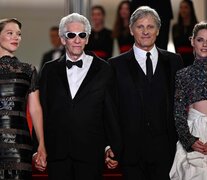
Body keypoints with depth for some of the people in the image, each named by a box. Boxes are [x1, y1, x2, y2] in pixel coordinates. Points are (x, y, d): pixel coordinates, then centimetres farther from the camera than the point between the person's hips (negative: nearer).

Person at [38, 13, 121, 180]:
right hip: (57, 153, 2)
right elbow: (42, 111, 9)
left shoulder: (103, 70, 5)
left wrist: (114, 150, 1)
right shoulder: (50, 70, 10)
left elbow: (111, 112, 4)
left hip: (91, 153, -1)